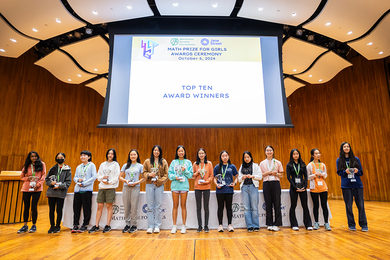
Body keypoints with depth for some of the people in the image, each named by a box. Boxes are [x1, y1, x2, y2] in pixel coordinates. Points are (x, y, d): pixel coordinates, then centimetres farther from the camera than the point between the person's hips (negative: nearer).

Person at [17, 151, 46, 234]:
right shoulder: (26, 166, 11)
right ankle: (25, 226, 19)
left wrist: (38, 185, -9)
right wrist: (28, 178, -8)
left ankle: (34, 225, 12)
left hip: (37, 188, -2)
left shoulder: (42, 164, 5)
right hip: (26, 188, 3)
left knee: (34, 207, -1)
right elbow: (21, 177, 13)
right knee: (26, 207, 7)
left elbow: (43, 176, 1)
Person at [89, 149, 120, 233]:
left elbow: (116, 177, -5)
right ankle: (96, 226, 11)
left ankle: (108, 226, 7)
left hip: (111, 187, -4)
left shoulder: (116, 164, 3)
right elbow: (98, 176, 14)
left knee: (109, 206, 0)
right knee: (99, 206, 4)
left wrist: (109, 182, -15)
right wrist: (102, 177, -6)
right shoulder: (103, 164, 16)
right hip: (101, 187, 4)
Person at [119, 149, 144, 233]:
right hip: (126, 187, 2)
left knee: (134, 207, -1)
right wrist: (126, 181, -7)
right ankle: (127, 224, 19)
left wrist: (137, 182, -11)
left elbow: (143, 178, 5)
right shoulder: (125, 166, 11)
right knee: (126, 207, 6)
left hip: (135, 188, -2)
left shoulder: (140, 166, 5)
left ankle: (133, 225, 10)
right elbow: (120, 177, 11)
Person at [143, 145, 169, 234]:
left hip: (159, 185, -1)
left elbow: (166, 174, 2)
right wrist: (149, 175, -13)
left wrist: (159, 181, -10)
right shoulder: (147, 161, 9)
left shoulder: (164, 162, 5)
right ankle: (150, 226, 11)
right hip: (149, 185, 1)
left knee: (158, 206, 4)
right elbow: (144, 172, 8)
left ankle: (157, 226, 13)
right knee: (150, 206, 4)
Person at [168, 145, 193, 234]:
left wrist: (185, 171, -14)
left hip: (184, 186, -1)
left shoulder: (188, 162, 6)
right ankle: (174, 226, 14)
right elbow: (169, 174, 3)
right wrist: (175, 177, -15)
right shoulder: (173, 162, 8)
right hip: (175, 185, 1)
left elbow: (191, 175, 3)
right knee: (175, 205, 5)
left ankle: (183, 226, 14)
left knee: (183, 205, 4)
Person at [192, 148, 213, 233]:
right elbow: (192, 176, 8)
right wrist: (197, 172, -11)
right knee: (198, 207, 6)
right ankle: (199, 226, 16)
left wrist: (206, 181, -14)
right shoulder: (195, 164, 7)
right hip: (197, 187, 1)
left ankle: (206, 226, 14)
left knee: (206, 207, 2)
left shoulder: (209, 163, 3)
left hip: (206, 187, -1)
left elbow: (211, 176, 2)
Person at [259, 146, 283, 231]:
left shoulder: (278, 163, 8)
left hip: (276, 183, 0)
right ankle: (269, 224, 11)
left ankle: (276, 224, 7)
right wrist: (268, 172, -9)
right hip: (266, 184, 1)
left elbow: (281, 175, 10)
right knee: (268, 204, 2)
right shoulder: (262, 163, 10)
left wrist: (276, 173, -10)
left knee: (277, 203, -2)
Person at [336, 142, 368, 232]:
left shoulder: (356, 159, 7)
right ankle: (351, 224, 15)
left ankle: (363, 225, 14)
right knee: (348, 206, 3)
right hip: (346, 186, -1)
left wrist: (357, 171, -14)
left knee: (360, 205, 1)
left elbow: (361, 172, 8)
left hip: (357, 185, 1)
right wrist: (345, 172, -17)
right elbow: (339, 173, 3)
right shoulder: (339, 160, 4)